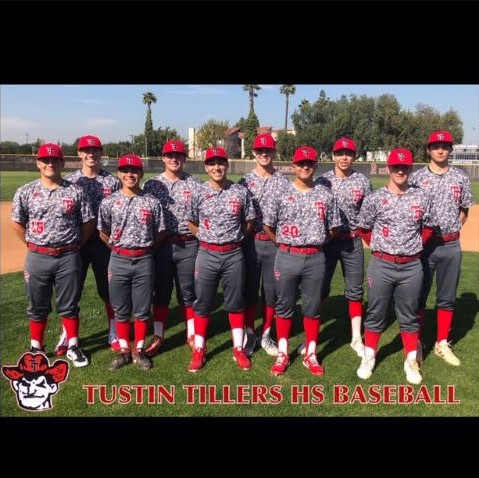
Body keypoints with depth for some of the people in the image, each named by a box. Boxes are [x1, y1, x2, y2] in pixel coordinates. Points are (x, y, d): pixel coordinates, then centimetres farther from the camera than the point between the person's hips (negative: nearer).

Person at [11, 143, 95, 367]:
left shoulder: (75, 191, -2)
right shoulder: (25, 191, 0)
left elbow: (88, 223, 2)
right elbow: (18, 223, 7)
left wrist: (75, 245, 0)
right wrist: (33, 245, 3)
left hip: (68, 257, 0)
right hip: (38, 257, 1)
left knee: (69, 305, 10)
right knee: (37, 306, 13)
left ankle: (73, 347, 24)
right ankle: (36, 348, 28)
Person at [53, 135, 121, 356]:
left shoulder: (113, 181, 2)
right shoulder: (69, 181, 2)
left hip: (105, 241, 0)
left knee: (109, 288, 8)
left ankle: (113, 334, 24)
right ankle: (67, 335, 24)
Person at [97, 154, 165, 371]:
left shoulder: (152, 202, -2)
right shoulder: (108, 202, 0)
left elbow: (159, 233, 6)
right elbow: (103, 233, 9)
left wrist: (146, 249, 6)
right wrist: (118, 248, 9)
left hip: (144, 260, 0)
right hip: (119, 260, 1)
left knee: (142, 310, 8)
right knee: (121, 310, 11)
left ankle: (139, 351, 24)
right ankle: (124, 351, 26)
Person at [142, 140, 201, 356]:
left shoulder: (194, 184, 4)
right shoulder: (152, 184, 4)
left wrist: (197, 235, -4)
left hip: (188, 245, 0)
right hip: (161, 244, 0)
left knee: (188, 291, 9)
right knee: (161, 292, 9)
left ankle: (192, 335, 22)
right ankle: (158, 336, 20)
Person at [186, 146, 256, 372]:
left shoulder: (241, 192, -1)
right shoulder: (198, 193, -2)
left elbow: (249, 222, 9)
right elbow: (191, 223, 10)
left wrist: (234, 237, 3)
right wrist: (207, 237, 4)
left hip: (234, 254, 0)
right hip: (207, 254, 0)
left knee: (235, 303, 10)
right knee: (202, 304, 8)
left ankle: (238, 349, 23)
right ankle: (199, 350, 21)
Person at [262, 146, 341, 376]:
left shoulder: (325, 195, 3)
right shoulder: (281, 194, -2)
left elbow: (333, 228, 11)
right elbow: (268, 225, 5)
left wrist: (315, 241, 10)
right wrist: (284, 245, 8)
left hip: (315, 258, 1)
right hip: (287, 257, -1)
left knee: (313, 308, 10)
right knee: (284, 307, 9)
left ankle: (311, 355, 24)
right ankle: (282, 354, 22)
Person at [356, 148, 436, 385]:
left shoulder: (422, 197, 1)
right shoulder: (374, 198, -5)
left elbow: (427, 229, 13)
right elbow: (365, 230, 5)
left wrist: (413, 247, 7)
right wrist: (380, 249, 5)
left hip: (411, 266, 2)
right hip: (382, 265, -1)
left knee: (409, 316, 13)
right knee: (376, 314, 10)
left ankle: (411, 361, 27)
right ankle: (369, 357, 26)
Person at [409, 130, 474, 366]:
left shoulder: (461, 177, 6)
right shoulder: (417, 177, -2)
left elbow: (464, 210, 14)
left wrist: (452, 230, 2)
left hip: (451, 245, 3)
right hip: (422, 244, -2)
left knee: (447, 298, 11)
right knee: (418, 296, 5)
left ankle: (442, 344, 26)